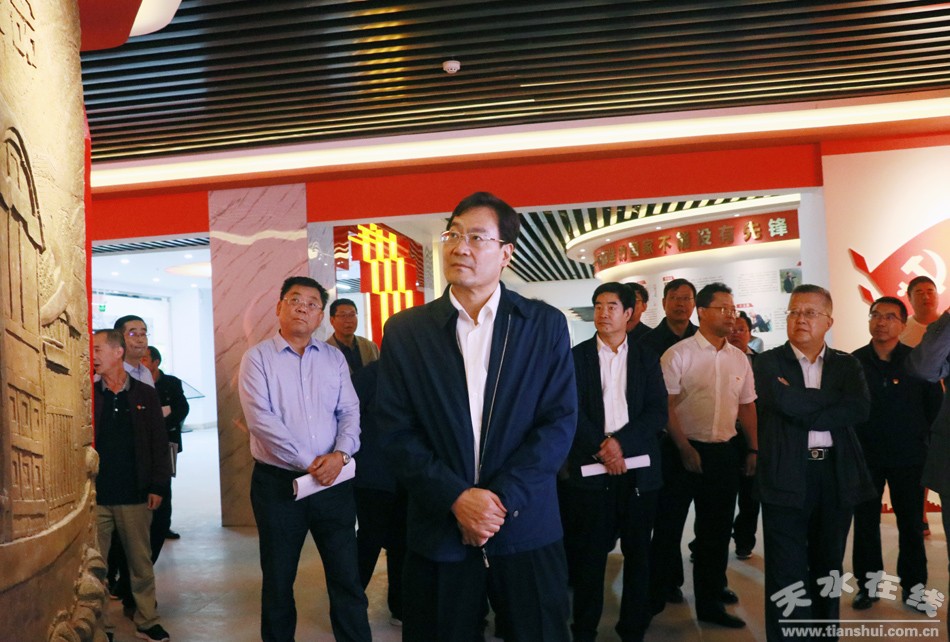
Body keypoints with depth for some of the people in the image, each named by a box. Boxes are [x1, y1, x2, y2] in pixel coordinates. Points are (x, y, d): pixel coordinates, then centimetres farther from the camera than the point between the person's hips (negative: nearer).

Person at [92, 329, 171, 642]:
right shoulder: (87, 395, 3)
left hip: (135, 496, 0)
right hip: (95, 495, 0)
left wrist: (157, 487, -2)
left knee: (141, 562, 8)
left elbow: (159, 443, 3)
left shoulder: (145, 394, 3)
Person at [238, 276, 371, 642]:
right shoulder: (257, 358, -2)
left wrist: (340, 454, -15)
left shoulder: (334, 358, 8)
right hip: (278, 482, -2)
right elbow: (260, 419, -13)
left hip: (333, 481, 2)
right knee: (278, 578, 12)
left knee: (347, 574, 6)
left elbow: (350, 411, 4)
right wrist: (308, 462, -17)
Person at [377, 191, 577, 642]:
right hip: (438, 532, 1)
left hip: (527, 530, 0)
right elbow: (397, 432, -2)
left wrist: (503, 498, -12)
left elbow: (560, 420, -4)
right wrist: (457, 498, -13)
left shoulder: (546, 325, 0)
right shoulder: (405, 331, 2)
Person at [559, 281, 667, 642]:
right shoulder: (577, 357, 4)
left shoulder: (647, 359, 8)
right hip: (591, 468, -1)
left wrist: (621, 441, -15)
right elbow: (572, 411, -4)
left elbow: (658, 412, -2)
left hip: (639, 469, 2)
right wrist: (600, 449, -14)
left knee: (638, 553, 9)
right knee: (589, 554, 5)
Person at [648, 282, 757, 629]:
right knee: (668, 528, 4)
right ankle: (653, 597, 19)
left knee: (716, 531, 14)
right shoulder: (679, 354, -8)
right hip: (684, 452, -5)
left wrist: (753, 449, 8)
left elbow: (747, 406, 14)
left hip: (724, 453, 5)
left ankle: (710, 603, 28)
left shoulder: (739, 358, 8)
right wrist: (685, 449, -14)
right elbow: (666, 405, -11)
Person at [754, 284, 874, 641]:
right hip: (787, 476, -3)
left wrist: (804, 414, -14)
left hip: (837, 475, 4)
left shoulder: (847, 365, 9)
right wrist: (836, 399, -9)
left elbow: (860, 410, -9)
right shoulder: (769, 362, 1)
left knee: (828, 565, 16)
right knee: (787, 571, 1)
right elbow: (785, 402, -18)